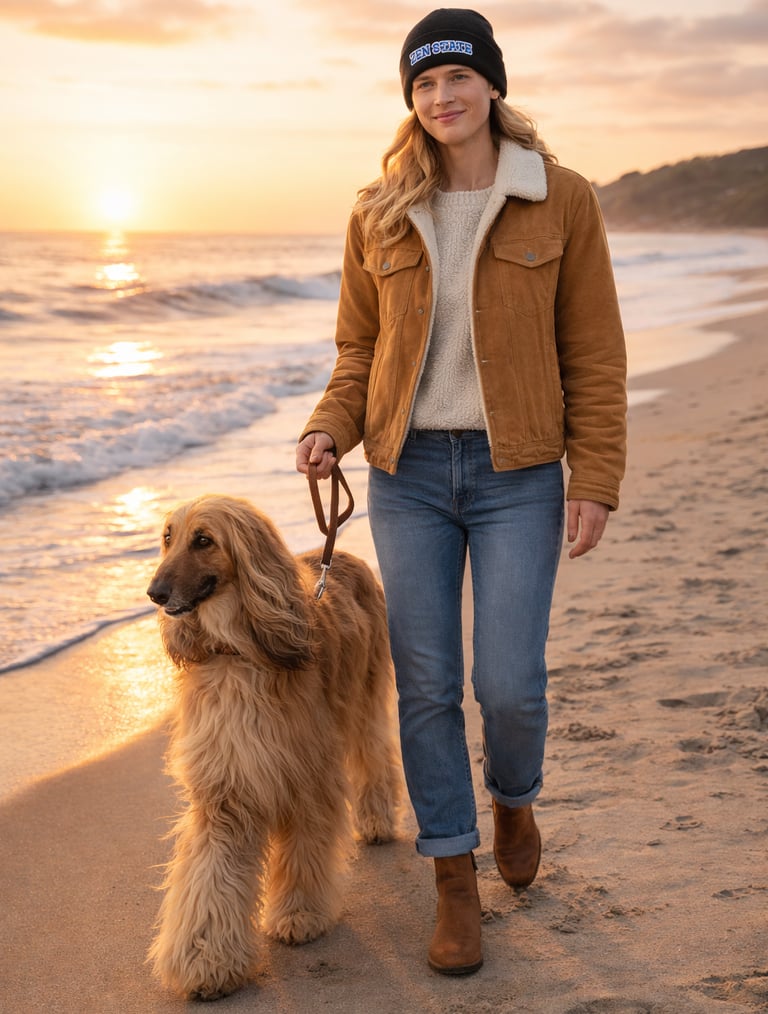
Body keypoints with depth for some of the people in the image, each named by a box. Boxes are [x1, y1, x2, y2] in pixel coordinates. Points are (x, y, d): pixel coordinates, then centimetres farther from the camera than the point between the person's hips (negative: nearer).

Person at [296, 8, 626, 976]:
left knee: (510, 686, -5)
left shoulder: (562, 201, -3)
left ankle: (512, 796, 32)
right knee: (426, 685, 3)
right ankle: (456, 884, 20)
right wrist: (330, 430, -7)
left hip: (516, 472, -2)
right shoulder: (381, 214, 3)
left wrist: (595, 481, -7)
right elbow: (359, 348, 11)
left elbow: (593, 352, -1)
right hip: (409, 470, 2)